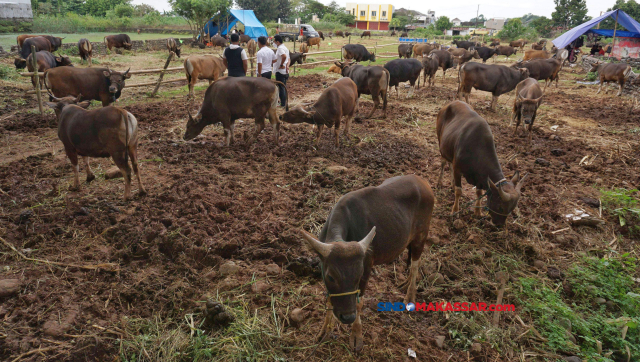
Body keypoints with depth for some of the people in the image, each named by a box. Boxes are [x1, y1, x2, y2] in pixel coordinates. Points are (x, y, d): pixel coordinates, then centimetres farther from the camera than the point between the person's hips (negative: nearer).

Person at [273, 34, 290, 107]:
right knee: (284, 87, 16)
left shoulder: (280, 48, -16)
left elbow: (284, 56, -34)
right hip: (285, 71, 10)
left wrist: (281, 65, -21)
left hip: (280, 71, -10)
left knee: (281, 87, -3)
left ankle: (282, 104, 1)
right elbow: (289, 59, 15)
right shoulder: (285, 48, 15)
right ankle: (284, 102, 22)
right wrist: (287, 66, -1)